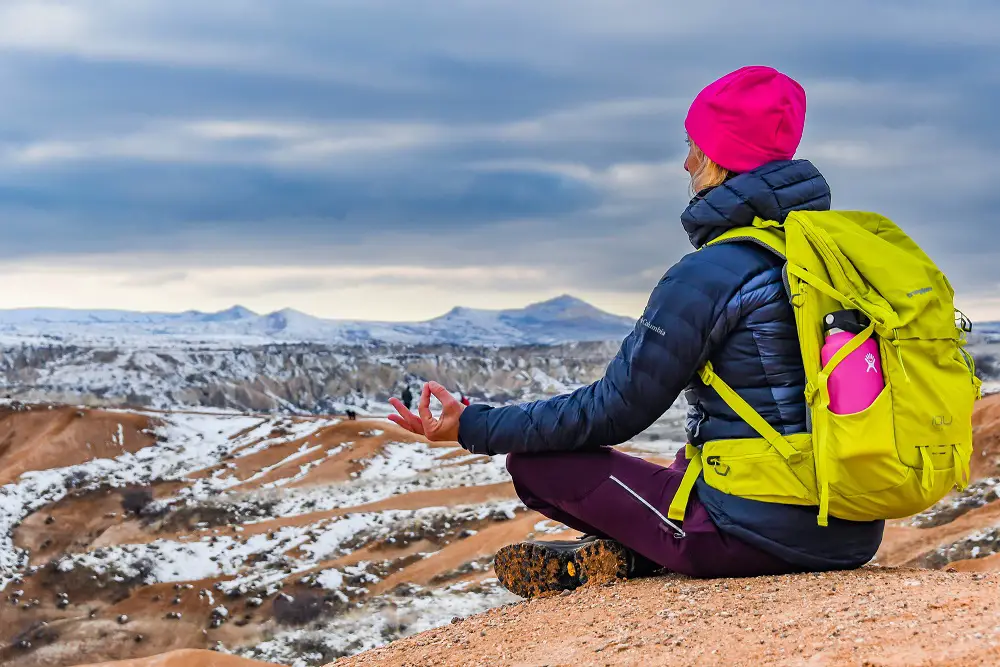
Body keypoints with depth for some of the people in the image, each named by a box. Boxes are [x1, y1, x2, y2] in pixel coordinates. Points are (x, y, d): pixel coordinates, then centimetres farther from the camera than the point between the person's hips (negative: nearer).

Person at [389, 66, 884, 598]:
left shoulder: (710, 275, -15)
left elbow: (613, 410, -10)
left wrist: (472, 428, -1)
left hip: (760, 536, -7)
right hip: (856, 535, 7)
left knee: (534, 462, 1)